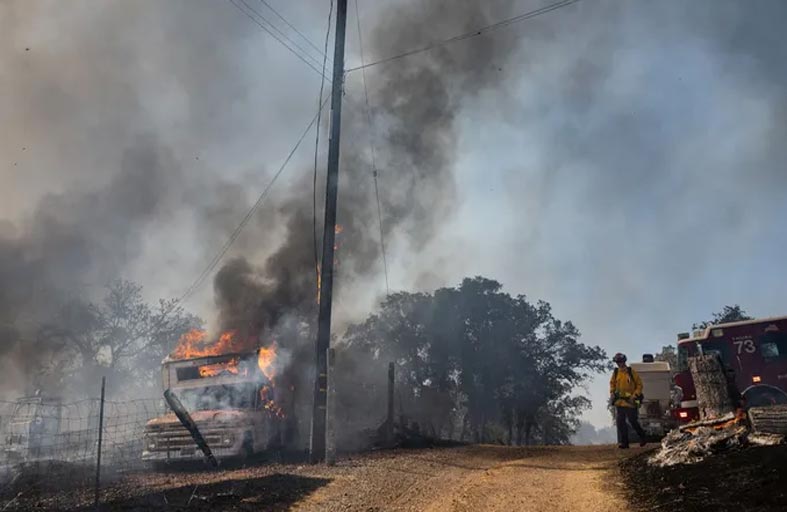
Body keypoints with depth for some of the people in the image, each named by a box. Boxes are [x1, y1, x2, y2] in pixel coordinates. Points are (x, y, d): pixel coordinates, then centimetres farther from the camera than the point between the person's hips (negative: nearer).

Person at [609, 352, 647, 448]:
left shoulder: (631, 372, -6)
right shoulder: (615, 373, 6)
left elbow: (639, 384, -2)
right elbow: (612, 384, 18)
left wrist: (635, 395, -11)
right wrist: (612, 393, 2)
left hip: (630, 402, -4)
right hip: (619, 402, 4)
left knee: (633, 421, 4)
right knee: (620, 422, -1)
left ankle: (642, 437, 28)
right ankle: (623, 442, 5)